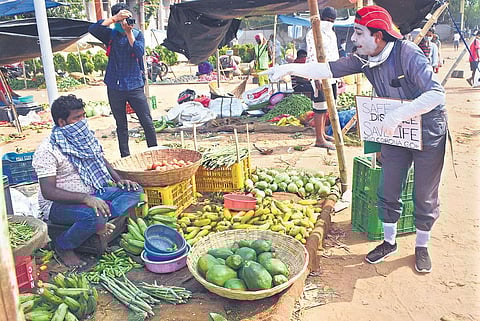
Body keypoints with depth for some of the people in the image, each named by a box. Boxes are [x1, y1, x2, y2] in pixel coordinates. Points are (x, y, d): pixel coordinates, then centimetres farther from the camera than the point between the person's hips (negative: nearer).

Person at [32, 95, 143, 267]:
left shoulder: (85, 137, 3)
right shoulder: (47, 150, -18)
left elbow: (102, 161, 17)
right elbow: (48, 192, -25)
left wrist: (120, 180, -1)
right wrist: (85, 198, -37)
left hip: (92, 195, 7)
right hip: (59, 204, -6)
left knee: (135, 191, -8)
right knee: (92, 214, -38)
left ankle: (100, 223, -18)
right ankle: (63, 247, -10)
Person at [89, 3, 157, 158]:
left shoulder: (137, 34, 4)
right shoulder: (110, 35, 5)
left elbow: (140, 52, -12)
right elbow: (92, 29, -13)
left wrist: (129, 32, -12)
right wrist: (115, 18, -17)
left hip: (135, 86, -1)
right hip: (115, 87, 1)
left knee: (147, 122, -2)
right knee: (121, 125, 10)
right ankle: (125, 157, 20)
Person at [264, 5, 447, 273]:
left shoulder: (408, 55, -26)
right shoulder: (364, 59, -8)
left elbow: (437, 93, -33)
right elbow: (329, 69, -9)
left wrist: (399, 114, -42)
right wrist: (291, 68, -20)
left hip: (428, 134, -5)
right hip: (395, 133, 6)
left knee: (425, 196, 8)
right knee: (388, 192, 12)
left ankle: (422, 247, 29)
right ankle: (389, 242, 31)